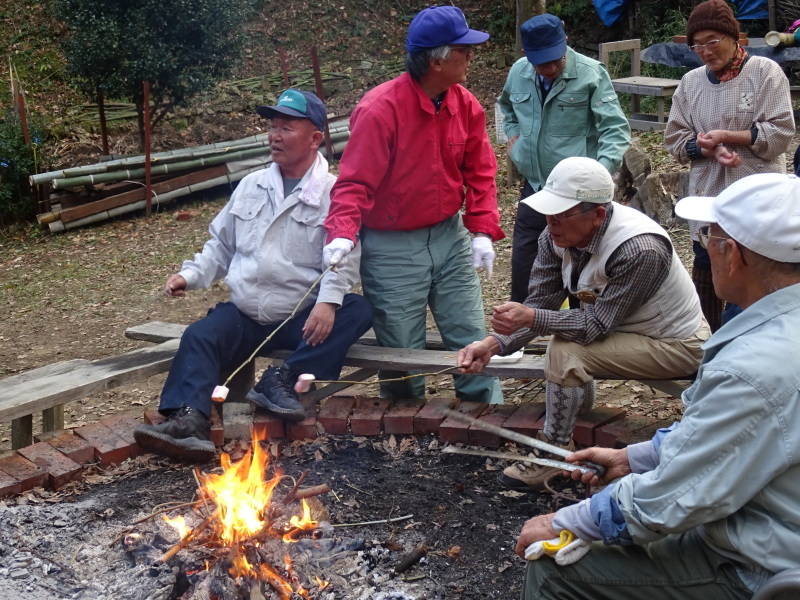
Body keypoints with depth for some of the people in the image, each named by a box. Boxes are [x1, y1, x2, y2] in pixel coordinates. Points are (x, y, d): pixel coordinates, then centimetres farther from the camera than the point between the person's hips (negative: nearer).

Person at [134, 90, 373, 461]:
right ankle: (189, 420, -38)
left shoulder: (334, 193, -3)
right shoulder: (251, 186, 14)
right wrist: (191, 275, 3)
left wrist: (328, 300, -33)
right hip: (243, 315, 4)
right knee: (199, 336, -23)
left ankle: (284, 380, -31)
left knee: (357, 311, -29)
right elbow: (221, 246, 20)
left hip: (303, 320, -3)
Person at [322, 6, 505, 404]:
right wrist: (343, 235, -34)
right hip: (392, 248, -5)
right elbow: (354, 183, -19)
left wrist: (482, 231, -6)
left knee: (473, 342, 9)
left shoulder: (466, 106, -1)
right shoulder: (380, 109, -19)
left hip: (449, 237, 5)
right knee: (403, 355, 6)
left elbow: (479, 174, 5)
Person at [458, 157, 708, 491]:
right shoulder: (557, 236, -13)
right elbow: (540, 303, -9)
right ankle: (580, 396, 29)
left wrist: (531, 318, -42)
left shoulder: (640, 250, -35)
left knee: (565, 352, -23)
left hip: (677, 345, -8)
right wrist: (493, 344, -24)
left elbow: (597, 325, -30)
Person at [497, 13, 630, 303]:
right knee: (522, 267, 14)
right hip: (532, 189, 5)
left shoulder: (591, 73, -14)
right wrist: (513, 132, 9)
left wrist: (603, 169, -32)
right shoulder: (518, 72, 2)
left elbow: (616, 128, -17)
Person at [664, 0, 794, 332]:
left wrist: (726, 136, -17)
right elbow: (675, 138, 6)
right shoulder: (690, 82, 7)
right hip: (707, 196, 4)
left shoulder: (765, 72, -4)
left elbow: (780, 131, -9)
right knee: (706, 272, 10)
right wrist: (708, 149, -12)